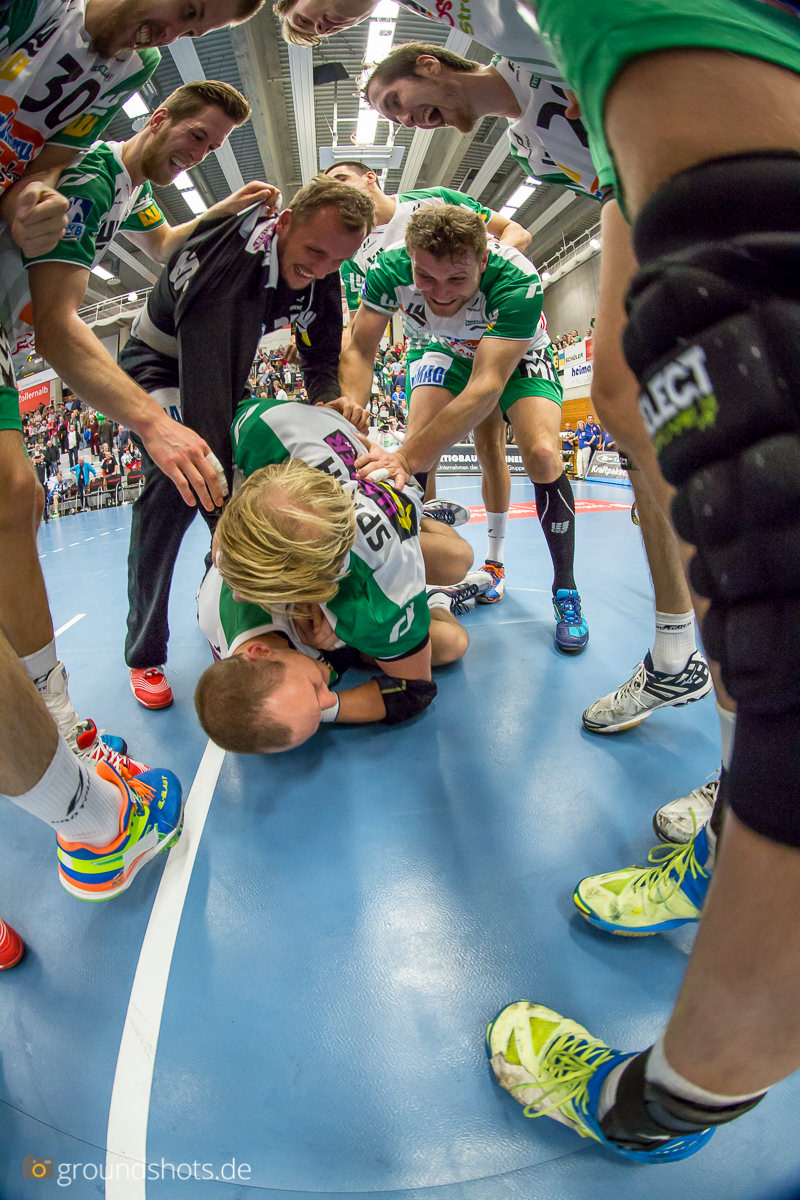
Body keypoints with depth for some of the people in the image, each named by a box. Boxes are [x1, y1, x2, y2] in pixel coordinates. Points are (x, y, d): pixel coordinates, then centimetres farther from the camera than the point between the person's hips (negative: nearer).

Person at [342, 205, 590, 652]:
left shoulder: (519, 282, -40)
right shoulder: (390, 268, -31)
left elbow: (486, 386, -47)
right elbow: (359, 350, -24)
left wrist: (408, 457, -58)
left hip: (521, 357, -3)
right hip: (452, 353, 3)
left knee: (543, 456, -26)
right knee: (417, 443, -19)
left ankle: (566, 592, -7)